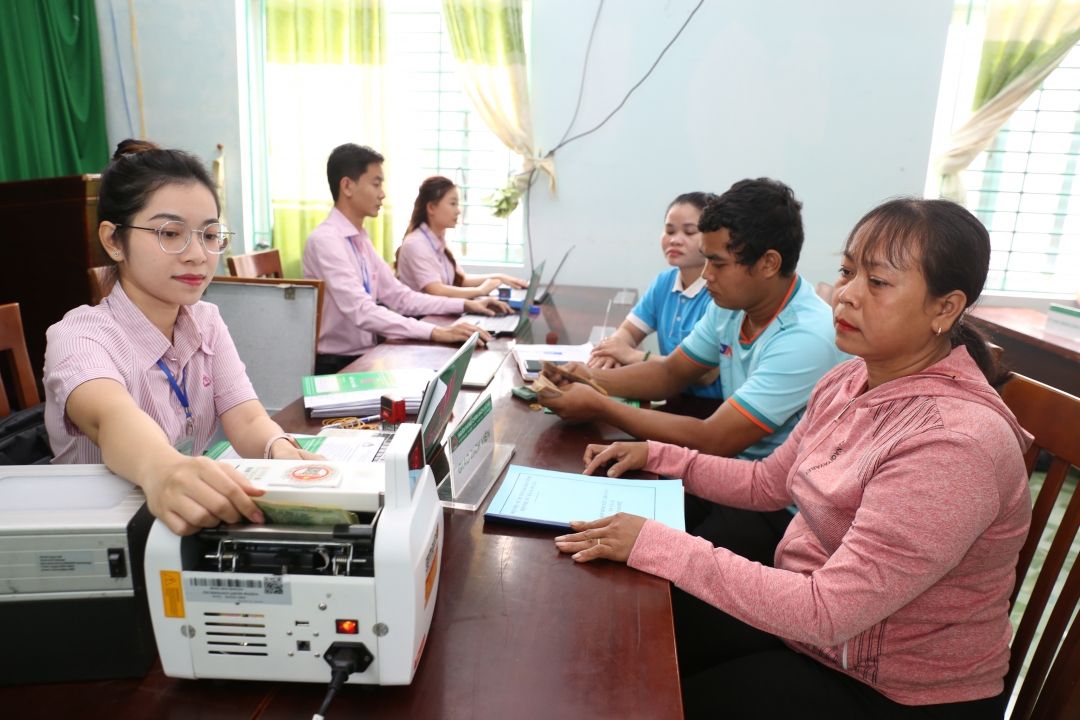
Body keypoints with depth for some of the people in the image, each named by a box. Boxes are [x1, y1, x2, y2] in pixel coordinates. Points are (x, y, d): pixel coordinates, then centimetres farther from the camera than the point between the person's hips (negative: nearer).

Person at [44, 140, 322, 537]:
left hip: (193, 527, 4)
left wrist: (281, 449, -32)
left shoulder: (206, 322, 4)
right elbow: (111, 417, -34)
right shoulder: (78, 336, -12)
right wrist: (159, 469, -55)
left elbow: (247, 420, -10)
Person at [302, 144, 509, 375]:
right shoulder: (325, 240, -17)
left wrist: (465, 305, 0)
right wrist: (436, 332, -34)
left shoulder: (360, 239, 10)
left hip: (363, 358, 8)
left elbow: (398, 296, 9)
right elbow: (362, 312, -28)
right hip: (334, 367, -8)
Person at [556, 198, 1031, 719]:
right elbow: (767, 482, 9)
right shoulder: (850, 382, -3)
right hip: (804, 610, 7)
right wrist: (656, 456, -2)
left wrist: (656, 544, -32)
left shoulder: (953, 443, -31)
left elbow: (825, 613, -32)